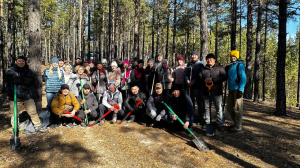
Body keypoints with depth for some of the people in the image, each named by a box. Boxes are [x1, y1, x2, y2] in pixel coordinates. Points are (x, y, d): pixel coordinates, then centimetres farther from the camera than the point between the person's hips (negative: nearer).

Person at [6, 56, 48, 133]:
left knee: (33, 112, 3)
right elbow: (15, 79, -15)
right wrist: (26, 80, -10)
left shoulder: (29, 71, 14)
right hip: (15, 97, -2)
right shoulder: (10, 71, 4)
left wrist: (21, 79, -12)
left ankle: (38, 127, 13)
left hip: (28, 96, 2)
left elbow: (32, 81, -4)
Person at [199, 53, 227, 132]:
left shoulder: (220, 67, 1)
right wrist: (204, 80, -10)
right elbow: (199, 77, 12)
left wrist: (213, 79, -18)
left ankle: (220, 124, 8)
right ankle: (207, 123, 25)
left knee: (219, 109, -1)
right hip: (206, 92, 4)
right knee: (206, 108, 12)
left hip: (216, 92, -4)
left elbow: (224, 77, -10)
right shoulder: (203, 69, 14)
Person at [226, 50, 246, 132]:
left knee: (237, 108, -4)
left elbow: (243, 78, -13)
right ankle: (236, 123, 26)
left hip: (237, 89, -8)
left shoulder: (240, 65, -5)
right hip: (231, 89, 8)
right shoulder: (230, 66, 19)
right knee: (229, 107, 11)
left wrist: (240, 90, -20)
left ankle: (238, 126, 6)